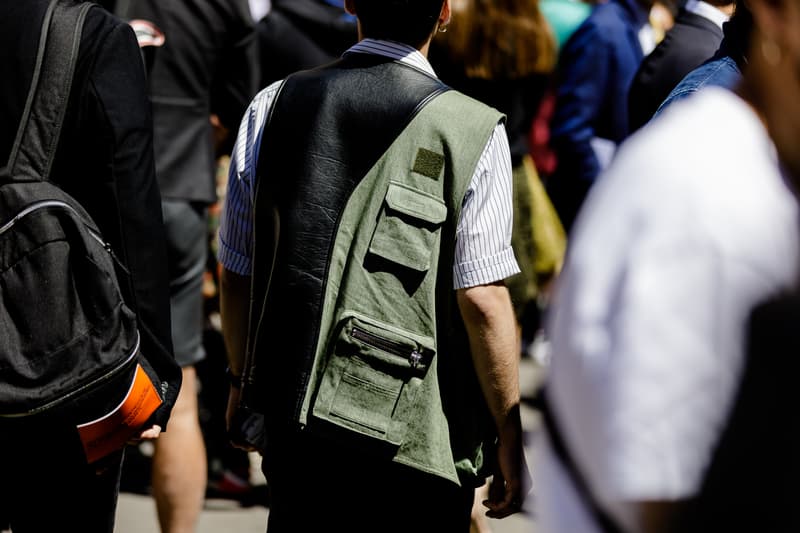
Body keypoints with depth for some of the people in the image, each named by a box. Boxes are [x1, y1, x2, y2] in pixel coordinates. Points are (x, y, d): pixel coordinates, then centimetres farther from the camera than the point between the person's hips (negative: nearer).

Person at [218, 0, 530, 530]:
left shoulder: (270, 108, 1)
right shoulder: (472, 133, -11)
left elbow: (236, 275, 8)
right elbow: (482, 303, -14)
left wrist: (243, 380, 23)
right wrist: (509, 438, -4)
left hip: (291, 426, 4)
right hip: (417, 443, -4)